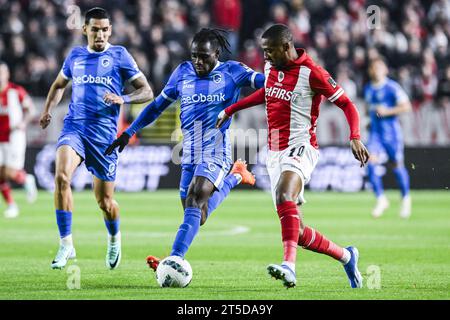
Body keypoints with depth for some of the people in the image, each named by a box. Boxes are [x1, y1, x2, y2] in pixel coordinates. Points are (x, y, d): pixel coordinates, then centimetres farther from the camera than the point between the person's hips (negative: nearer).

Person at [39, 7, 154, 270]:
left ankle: (114, 239, 37)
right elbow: (59, 85, 31)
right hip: (74, 126, 2)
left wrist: (123, 99, -17)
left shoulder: (119, 55, 3)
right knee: (62, 176, -27)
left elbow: (147, 92, 1)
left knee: (105, 200, 3)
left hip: (104, 132, -2)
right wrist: (48, 110, 14)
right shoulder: (75, 56, 13)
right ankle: (66, 244, -20)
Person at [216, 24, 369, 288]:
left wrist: (355, 138, -23)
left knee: (284, 195, -37)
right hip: (275, 152, 7)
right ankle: (346, 257, 25)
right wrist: (231, 109, 32)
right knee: (296, 230, 4)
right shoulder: (270, 67, 10)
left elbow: (347, 105, -8)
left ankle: (289, 266, -49)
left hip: (301, 147, -7)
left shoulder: (311, 72, -11)